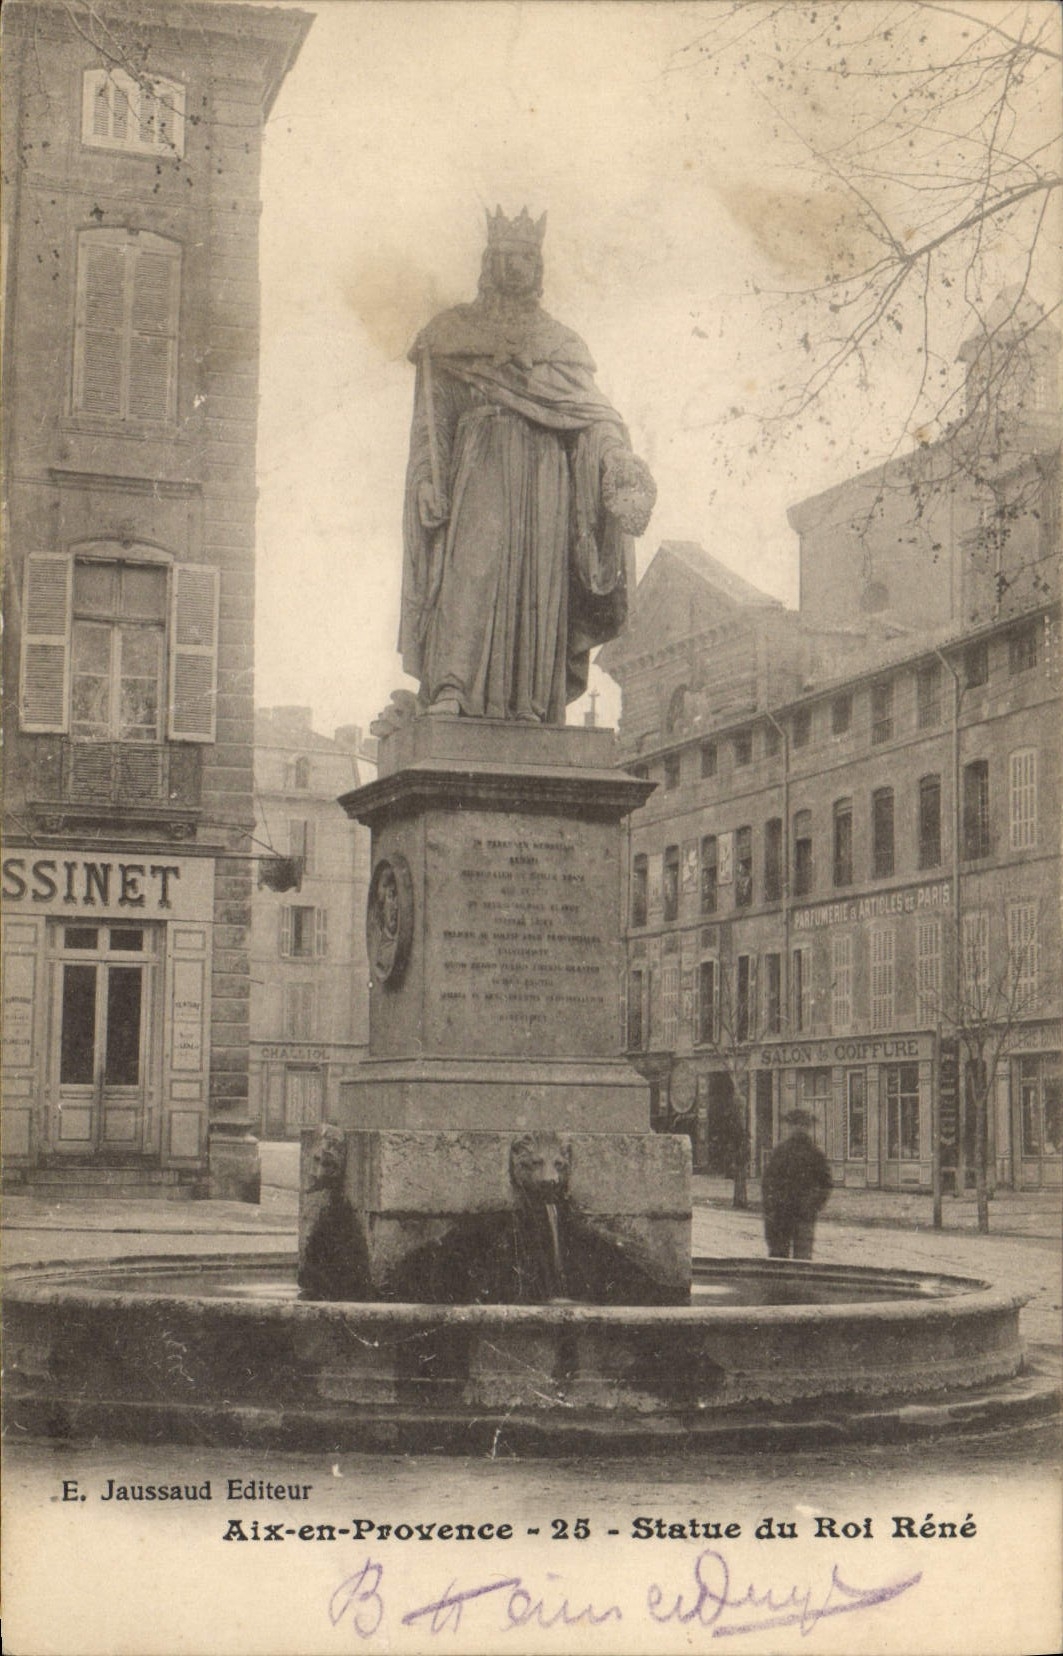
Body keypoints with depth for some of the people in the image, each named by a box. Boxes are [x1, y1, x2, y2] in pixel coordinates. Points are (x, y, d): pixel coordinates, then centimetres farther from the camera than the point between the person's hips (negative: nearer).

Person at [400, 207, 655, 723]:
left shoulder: (561, 344, 21)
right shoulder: (456, 335, 16)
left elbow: (592, 410, 8)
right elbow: (434, 415, 9)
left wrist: (618, 455, -12)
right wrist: (428, 478, -5)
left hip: (544, 473, 3)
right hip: (479, 468, -3)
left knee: (539, 580, -6)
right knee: (472, 564, -20)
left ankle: (528, 704, -8)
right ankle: (450, 689, -29)